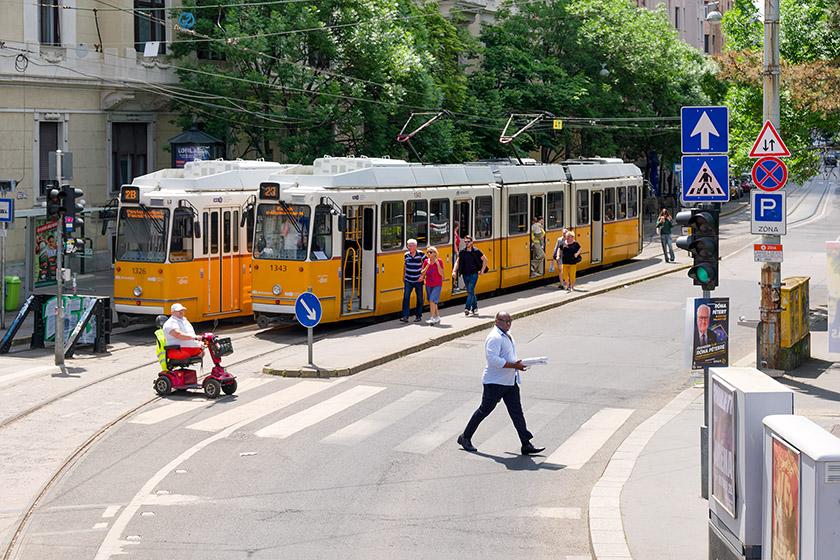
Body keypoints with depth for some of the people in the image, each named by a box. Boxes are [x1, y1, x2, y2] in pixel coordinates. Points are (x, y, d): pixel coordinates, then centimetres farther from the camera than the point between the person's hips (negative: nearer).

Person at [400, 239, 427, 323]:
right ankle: (405, 316, -13)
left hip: (418, 281, -2)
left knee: (419, 298, 8)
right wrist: (404, 276, 21)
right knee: (406, 297, -10)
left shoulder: (420, 254, -11)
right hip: (408, 280, 2)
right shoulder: (406, 255, 0)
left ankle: (418, 316, 21)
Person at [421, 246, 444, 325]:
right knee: (433, 302, 12)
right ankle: (437, 317, 27)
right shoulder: (426, 261, 2)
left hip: (437, 285, -5)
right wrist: (428, 265, -12)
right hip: (428, 285, 5)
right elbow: (423, 273, -1)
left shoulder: (439, 261, -9)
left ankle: (432, 318, -20)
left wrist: (438, 264, -21)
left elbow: (441, 274, -12)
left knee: (432, 300, -18)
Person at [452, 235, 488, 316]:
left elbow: (485, 260, 3)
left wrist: (482, 271, 1)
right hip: (465, 275, 4)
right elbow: (457, 262, 8)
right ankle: (475, 307, 27)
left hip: (474, 274, -4)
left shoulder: (476, 251, -6)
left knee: (470, 291, -15)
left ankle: (467, 308, -22)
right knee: (470, 292, 12)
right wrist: (454, 271, -6)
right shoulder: (462, 252, 3)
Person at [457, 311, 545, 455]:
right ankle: (465, 437, 19)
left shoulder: (507, 334, 14)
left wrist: (517, 364, 17)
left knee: (517, 411, 4)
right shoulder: (494, 338, -19)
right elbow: (493, 359, -28)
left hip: (510, 381, 9)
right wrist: (514, 366, -27)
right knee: (484, 410, 3)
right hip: (495, 382, -9)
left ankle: (526, 445, 3)